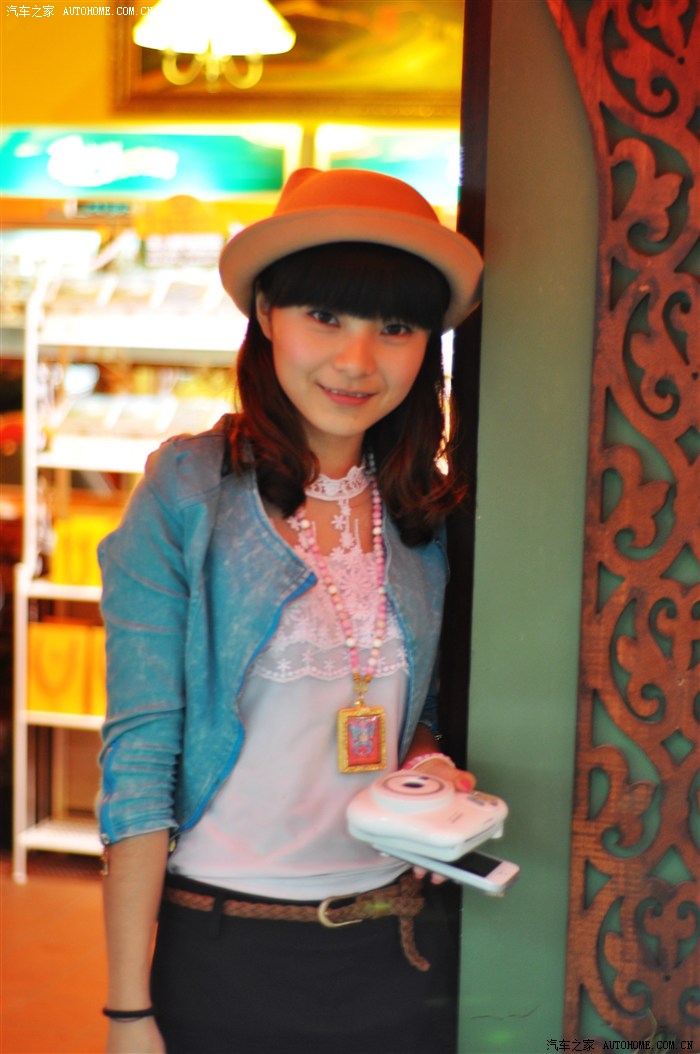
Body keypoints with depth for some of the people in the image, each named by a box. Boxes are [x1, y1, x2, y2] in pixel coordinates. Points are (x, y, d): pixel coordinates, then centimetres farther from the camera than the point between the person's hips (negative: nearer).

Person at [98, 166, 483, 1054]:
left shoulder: (429, 514, 1)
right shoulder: (186, 497, -11)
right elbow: (137, 755, -12)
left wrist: (431, 768, -7)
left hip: (395, 948, 4)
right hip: (222, 950, -3)